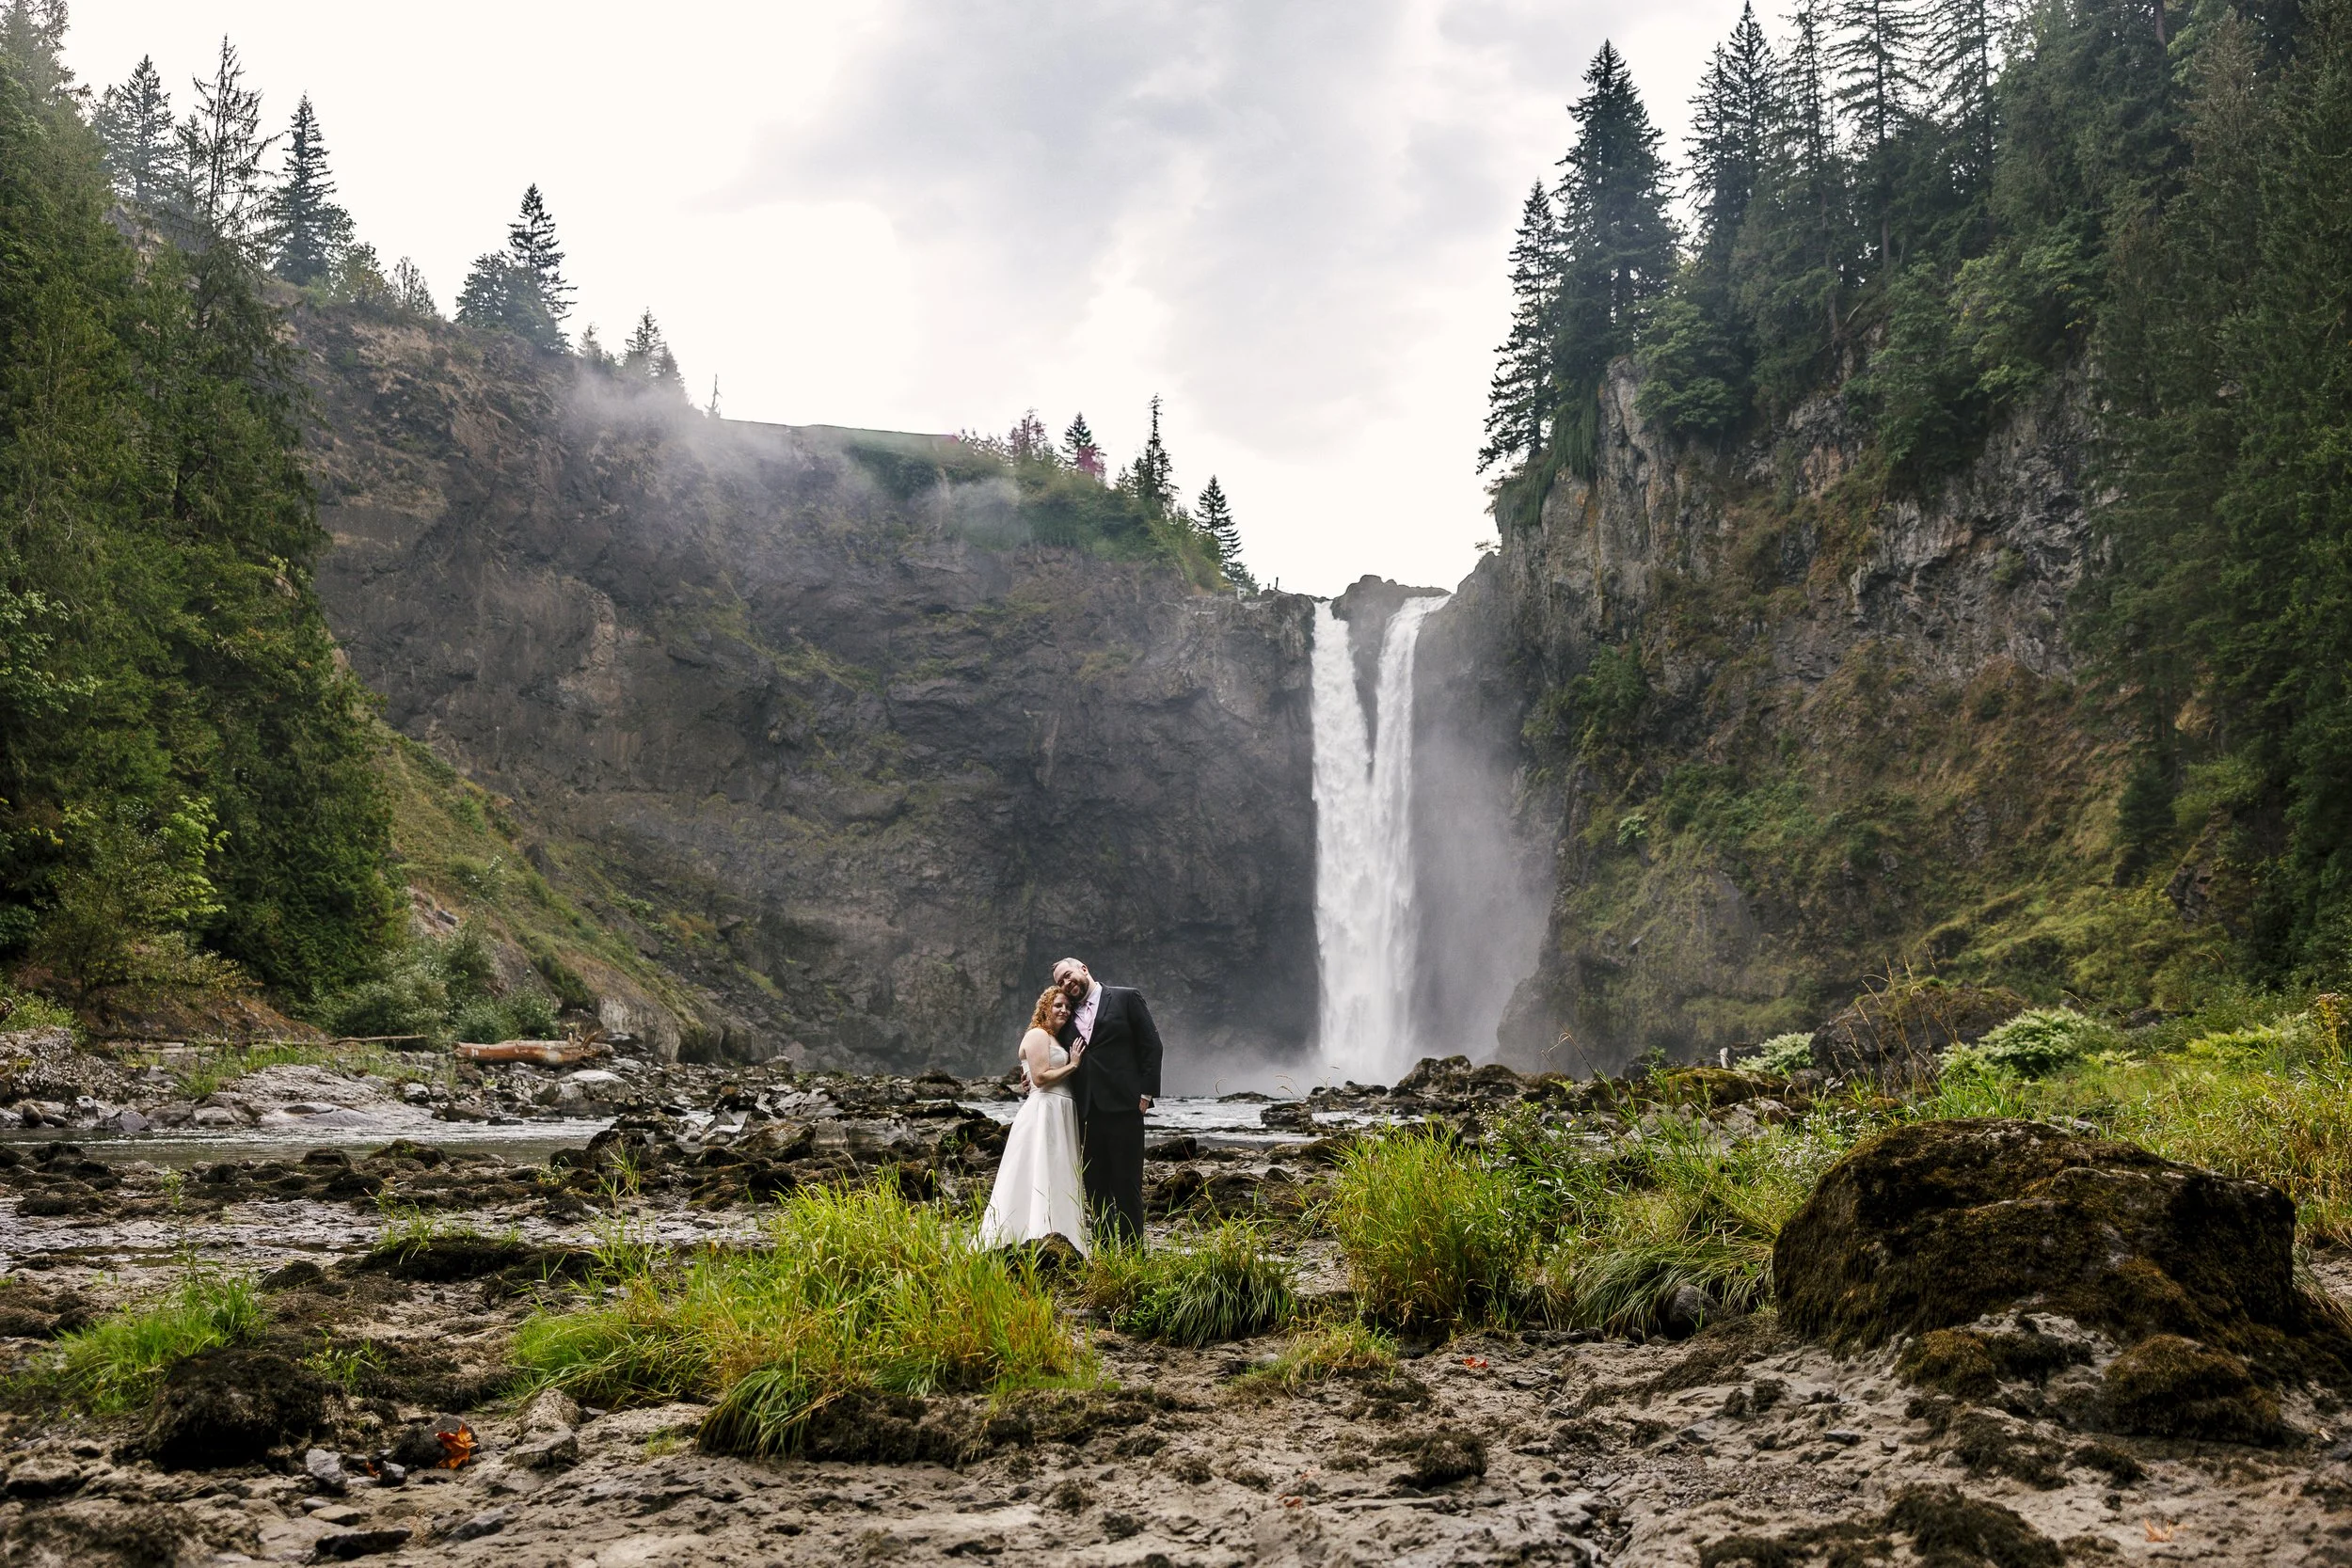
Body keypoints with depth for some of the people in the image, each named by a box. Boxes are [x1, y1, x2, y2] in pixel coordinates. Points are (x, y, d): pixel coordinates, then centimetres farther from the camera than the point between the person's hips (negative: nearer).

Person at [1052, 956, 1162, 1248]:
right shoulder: (1069, 1016, 17)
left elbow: (1151, 1044, -2)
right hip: (1087, 1111, 5)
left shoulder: (1126, 999, 3)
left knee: (1127, 1181, -3)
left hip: (1122, 1104, -5)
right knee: (1095, 1183, 7)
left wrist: (1146, 1092, -8)